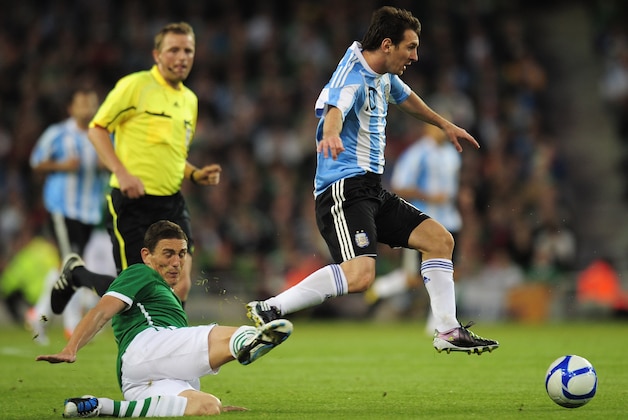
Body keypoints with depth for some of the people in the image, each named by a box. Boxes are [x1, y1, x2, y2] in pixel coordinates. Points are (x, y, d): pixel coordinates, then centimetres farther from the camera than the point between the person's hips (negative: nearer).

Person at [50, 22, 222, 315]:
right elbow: (97, 128, -7)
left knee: (180, 286, -7)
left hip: (171, 202, 6)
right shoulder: (135, 85, -7)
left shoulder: (190, 100, 15)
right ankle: (76, 273, 25)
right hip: (132, 201, -6)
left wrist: (196, 175, 7)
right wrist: (122, 173, -18)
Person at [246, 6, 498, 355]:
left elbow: (405, 98, 37)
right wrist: (331, 135, -63)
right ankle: (269, 310, -23)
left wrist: (445, 125, 49)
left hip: (373, 191, 10)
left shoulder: (383, 76, 13)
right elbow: (334, 108, -40)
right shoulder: (353, 77, -17)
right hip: (344, 188, -10)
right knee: (360, 274, -28)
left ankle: (448, 332, 16)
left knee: (440, 240, 9)